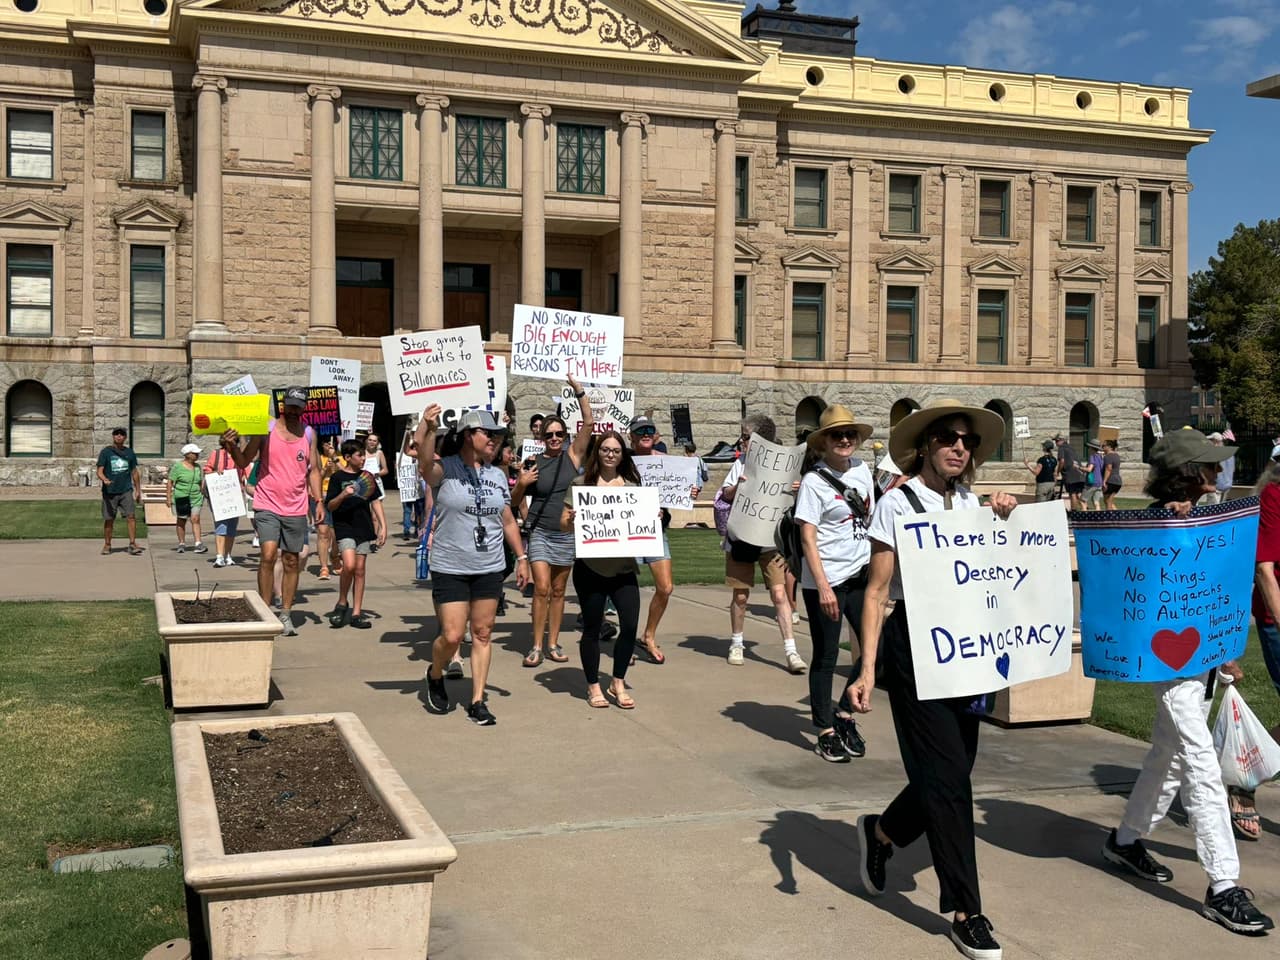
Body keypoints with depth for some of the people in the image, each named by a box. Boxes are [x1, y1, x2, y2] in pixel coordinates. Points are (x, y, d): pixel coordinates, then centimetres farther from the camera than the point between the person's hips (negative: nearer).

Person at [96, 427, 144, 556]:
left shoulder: (129, 452, 11)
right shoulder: (105, 452, 2)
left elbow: (134, 472, 19)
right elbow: (99, 471, -4)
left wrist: (138, 489, 17)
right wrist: (104, 479, -26)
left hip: (126, 491, 1)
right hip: (110, 491, -1)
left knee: (131, 516, -11)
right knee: (109, 519, 5)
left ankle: (133, 545, -12)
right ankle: (107, 545, 19)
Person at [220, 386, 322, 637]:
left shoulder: (309, 434, 8)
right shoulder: (265, 430, -2)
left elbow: (313, 470, 12)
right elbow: (244, 462, 0)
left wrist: (318, 500, 4)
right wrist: (232, 447, -20)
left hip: (296, 510, 3)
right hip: (268, 506, -3)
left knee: (291, 562, 8)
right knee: (269, 554, -18)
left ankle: (286, 615, 18)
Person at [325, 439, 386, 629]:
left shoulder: (367, 476, 11)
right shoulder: (338, 477, -3)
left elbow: (376, 502, 14)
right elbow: (329, 506, -4)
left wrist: (383, 526, 6)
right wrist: (343, 495, -22)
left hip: (364, 528, 4)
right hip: (344, 527, -4)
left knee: (360, 570, 5)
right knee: (349, 565, -20)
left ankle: (356, 613, 10)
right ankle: (342, 603, 2)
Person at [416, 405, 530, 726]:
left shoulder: (497, 476, 9)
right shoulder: (445, 470, -7)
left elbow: (508, 521, 17)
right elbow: (425, 462, -32)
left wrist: (521, 557, 14)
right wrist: (428, 428, -50)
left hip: (490, 568, 5)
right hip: (450, 568, -5)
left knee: (482, 634, 7)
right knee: (452, 636, -5)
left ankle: (478, 701, 16)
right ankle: (435, 676, 27)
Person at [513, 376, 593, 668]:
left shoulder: (573, 455, 2)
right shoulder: (533, 462, 0)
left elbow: (589, 423, -10)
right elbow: (515, 500, 8)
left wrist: (578, 390, -17)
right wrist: (521, 483, -13)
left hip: (567, 533, 1)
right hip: (540, 532, -1)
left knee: (558, 591, 9)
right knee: (542, 589, -9)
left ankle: (553, 644, 17)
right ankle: (536, 646, -2)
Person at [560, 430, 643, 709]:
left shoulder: (632, 485, 10)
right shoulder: (581, 484, 0)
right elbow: (564, 524, -1)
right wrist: (571, 520, -22)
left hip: (624, 568, 3)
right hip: (590, 568, -3)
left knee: (630, 624, -5)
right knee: (592, 628, 5)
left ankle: (618, 683, 14)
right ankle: (593, 687, 20)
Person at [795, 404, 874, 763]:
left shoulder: (862, 469, 7)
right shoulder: (814, 481, -10)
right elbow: (808, 538, -14)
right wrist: (823, 587, -20)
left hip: (861, 575, 6)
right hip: (827, 581, -6)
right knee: (825, 658, 3)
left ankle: (845, 715, 21)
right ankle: (826, 733, 15)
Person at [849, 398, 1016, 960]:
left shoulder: (971, 502, 10)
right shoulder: (898, 504, -8)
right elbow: (877, 591, -10)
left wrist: (1003, 525, 1)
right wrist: (868, 668, -16)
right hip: (913, 645, -6)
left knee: (954, 768, 9)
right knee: (946, 773, -4)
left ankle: (881, 833, 37)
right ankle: (964, 911, 9)